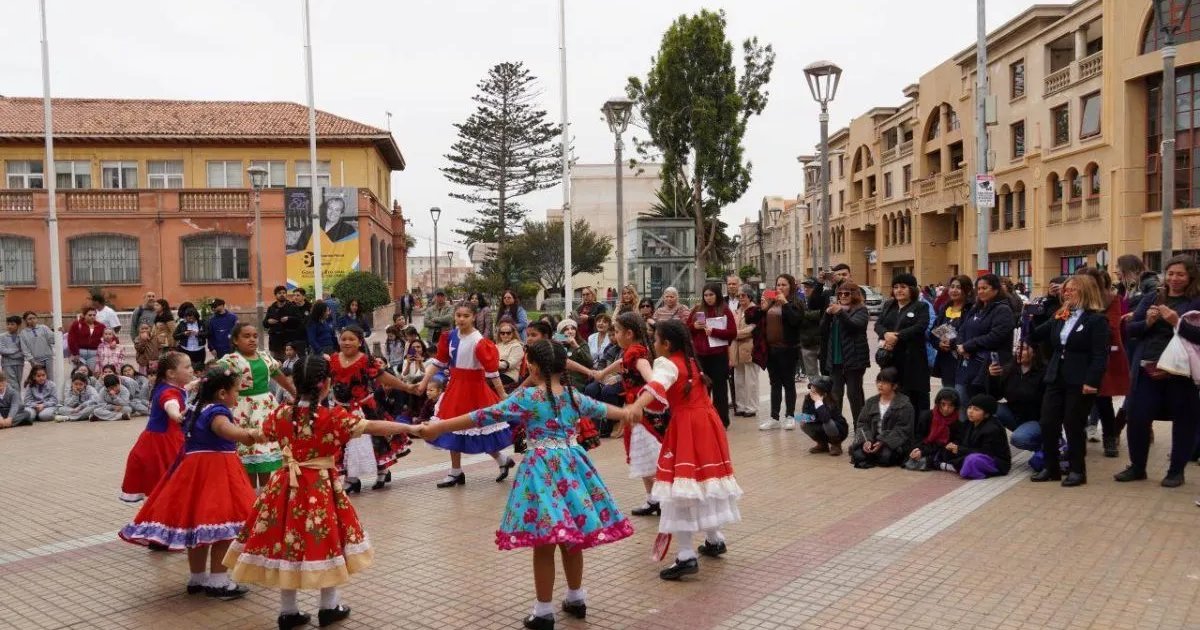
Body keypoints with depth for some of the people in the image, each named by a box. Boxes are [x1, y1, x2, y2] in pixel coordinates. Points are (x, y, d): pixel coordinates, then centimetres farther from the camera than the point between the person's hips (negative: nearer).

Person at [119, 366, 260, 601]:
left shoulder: (196, 411, 15)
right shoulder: (217, 412, -15)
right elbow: (227, 429, -38)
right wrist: (252, 435, -53)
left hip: (193, 472, 10)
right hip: (216, 472, -10)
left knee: (196, 524, 14)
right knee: (222, 527, -6)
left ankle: (197, 578, 25)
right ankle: (217, 581, -5)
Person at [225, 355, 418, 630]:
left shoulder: (280, 414, 0)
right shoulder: (334, 417, -15)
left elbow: (260, 434, 20)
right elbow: (374, 427, -16)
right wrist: (412, 428, -8)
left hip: (287, 486, 4)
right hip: (321, 488, -4)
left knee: (286, 541, 12)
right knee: (326, 541, 10)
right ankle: (329, 607, 22)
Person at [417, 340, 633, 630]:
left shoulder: (527, 397, -9)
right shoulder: (574, 396, 6)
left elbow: (485, 416, -10)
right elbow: (601, 409, 24)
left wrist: (438, 427, -5)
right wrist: (628, 412, 46)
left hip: (543, 469, -5)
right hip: (572, 467, 6)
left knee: (544, 545, 3)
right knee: (571, 540, 19)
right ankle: (576, 598, 33)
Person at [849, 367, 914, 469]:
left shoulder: (905, 405, -5)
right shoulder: (871, 402, 12)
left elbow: (902, 429, -11)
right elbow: (862, 423, 7)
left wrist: (883, 442, -22)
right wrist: (867, 440, -13)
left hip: (894, 442, -4)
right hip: (873, 439, 4)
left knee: (885, 456, -34)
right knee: (858, 454, -22)